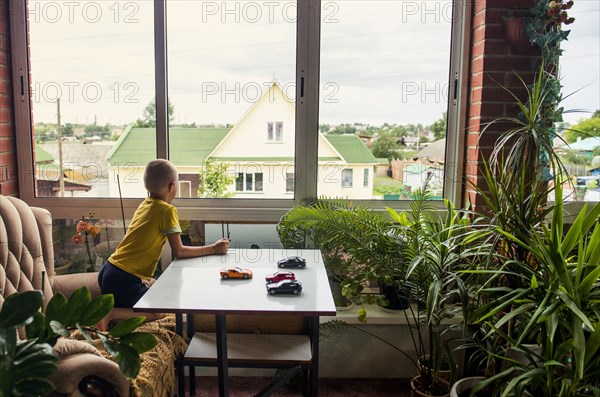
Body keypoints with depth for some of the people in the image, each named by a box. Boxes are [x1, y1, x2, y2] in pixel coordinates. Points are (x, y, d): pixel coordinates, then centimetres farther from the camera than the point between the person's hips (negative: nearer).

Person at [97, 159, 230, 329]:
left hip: (108, 271, 8)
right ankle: (110, 314, -11)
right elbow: (179, 252, -10)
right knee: (157, 312, 3)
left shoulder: (144, 205, 12)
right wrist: (213, 249, -5)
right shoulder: (167, 210, -12)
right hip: (124, 279, -8)